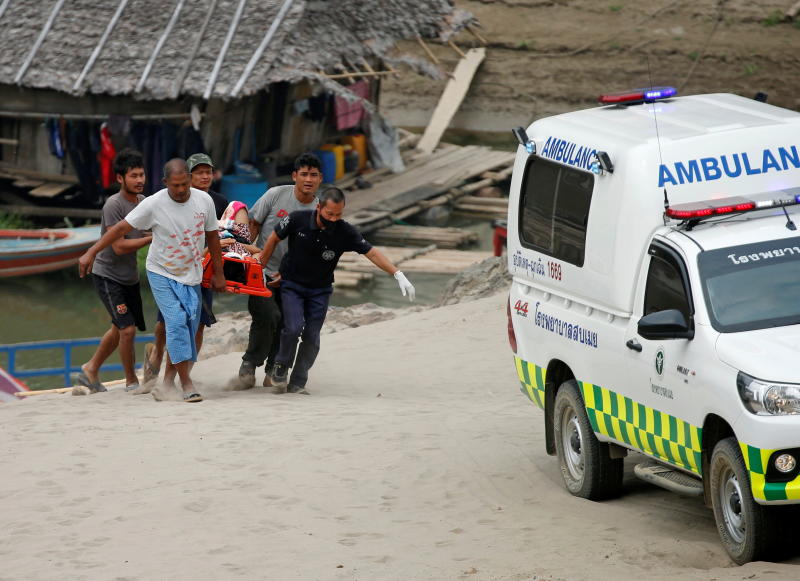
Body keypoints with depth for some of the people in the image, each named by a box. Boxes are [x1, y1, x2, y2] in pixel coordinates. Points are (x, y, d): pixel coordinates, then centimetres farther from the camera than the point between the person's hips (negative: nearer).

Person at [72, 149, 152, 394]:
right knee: (127, 329, -12)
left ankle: (90, 371, 36)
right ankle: (131, 382, 3)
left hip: (129, 275, 8)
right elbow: (119, 246, -24)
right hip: (108, 275, -8)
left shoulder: (143, 201, 2)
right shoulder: (113, 205, -21)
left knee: (119, 329, 18)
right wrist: (153, 238, -21)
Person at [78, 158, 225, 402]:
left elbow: (212, 236, 7)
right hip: (162, 274, -4)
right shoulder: (153, 204, -17)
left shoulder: (203, 200, -6)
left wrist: (218, 273, 11)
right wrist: (90, 253, -17)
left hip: (192, 275, 4)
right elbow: (121, 228, -13)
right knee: (176, 322, -17)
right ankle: (186, 383, -18)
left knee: (191, 326, 5)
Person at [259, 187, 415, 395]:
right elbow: (274, 239, -3)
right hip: (292, 285, -1)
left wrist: (398, 275, -25)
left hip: (320, 290, 2)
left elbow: (372, 253, -15)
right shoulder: (298, 220, -19)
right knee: (293, 328, -19)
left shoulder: (345, 233, -17)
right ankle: (280, 368, 6)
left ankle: (297, 383, 9)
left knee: (311, 337, -5)